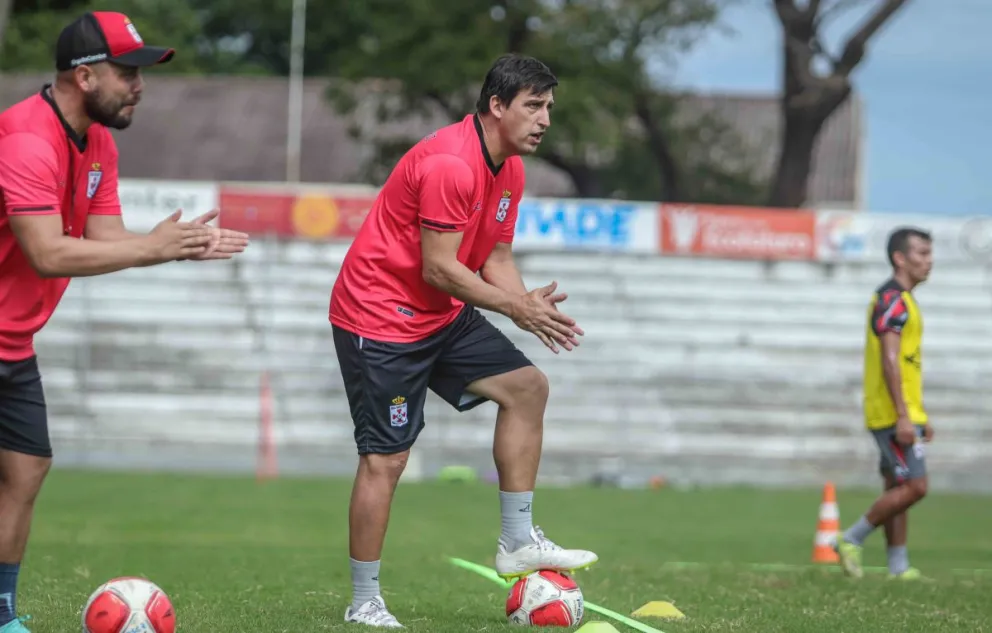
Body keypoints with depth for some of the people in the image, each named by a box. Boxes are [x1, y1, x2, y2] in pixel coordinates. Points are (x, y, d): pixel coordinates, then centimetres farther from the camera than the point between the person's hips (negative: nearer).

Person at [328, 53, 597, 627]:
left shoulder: (510, 171, 7)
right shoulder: (450, 164, -24)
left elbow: (495, 258, 10)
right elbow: (438, 268, -25)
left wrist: (533, 307, -9)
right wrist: (517, 307, -21)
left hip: (441, 318, 10)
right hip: (380, 317, -10)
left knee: (526, 386, 4)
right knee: (386, 458, -8)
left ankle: (518, 543, 8)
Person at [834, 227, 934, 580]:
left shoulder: (900, 299, 18)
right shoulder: (893, 300, -14)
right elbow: (889, 361, -21)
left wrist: (920, 416, 23)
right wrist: (903, 416, -25)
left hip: (902, 413, 10)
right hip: (894, 413, -10)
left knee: (898, 488, 9)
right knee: (913, 487, -11)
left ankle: (898, 565, 11)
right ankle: (852, 540, -3)